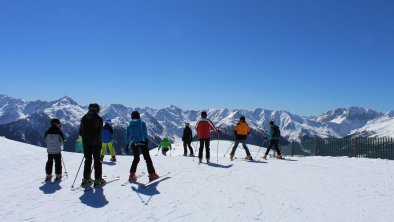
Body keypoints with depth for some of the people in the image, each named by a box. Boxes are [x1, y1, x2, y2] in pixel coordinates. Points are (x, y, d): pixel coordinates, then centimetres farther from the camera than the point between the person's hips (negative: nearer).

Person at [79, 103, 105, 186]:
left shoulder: (84, 118, 7)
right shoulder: (98, 118, -10)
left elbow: (80, 131, 9)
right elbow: (99, 132, -12)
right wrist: (99, 142, -2)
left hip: (86, 143, 5)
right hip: (95, 143, -5)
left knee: (87, 160, 13)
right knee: (97, 160, 2)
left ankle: (86, 179, 15)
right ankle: (98, 179, 2)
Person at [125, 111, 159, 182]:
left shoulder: (130, 125, 14)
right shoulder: (142, 123, 4)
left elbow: (127, 136, 11)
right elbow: (144, 131, -12)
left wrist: (127, 145, 12)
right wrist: (146, 138, -20)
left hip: (134, 144, 4)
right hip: (142, 142, -4)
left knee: (136, 159, 19)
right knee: (147, 158, 0)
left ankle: (132, 175, 13)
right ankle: (152, 175, -5)